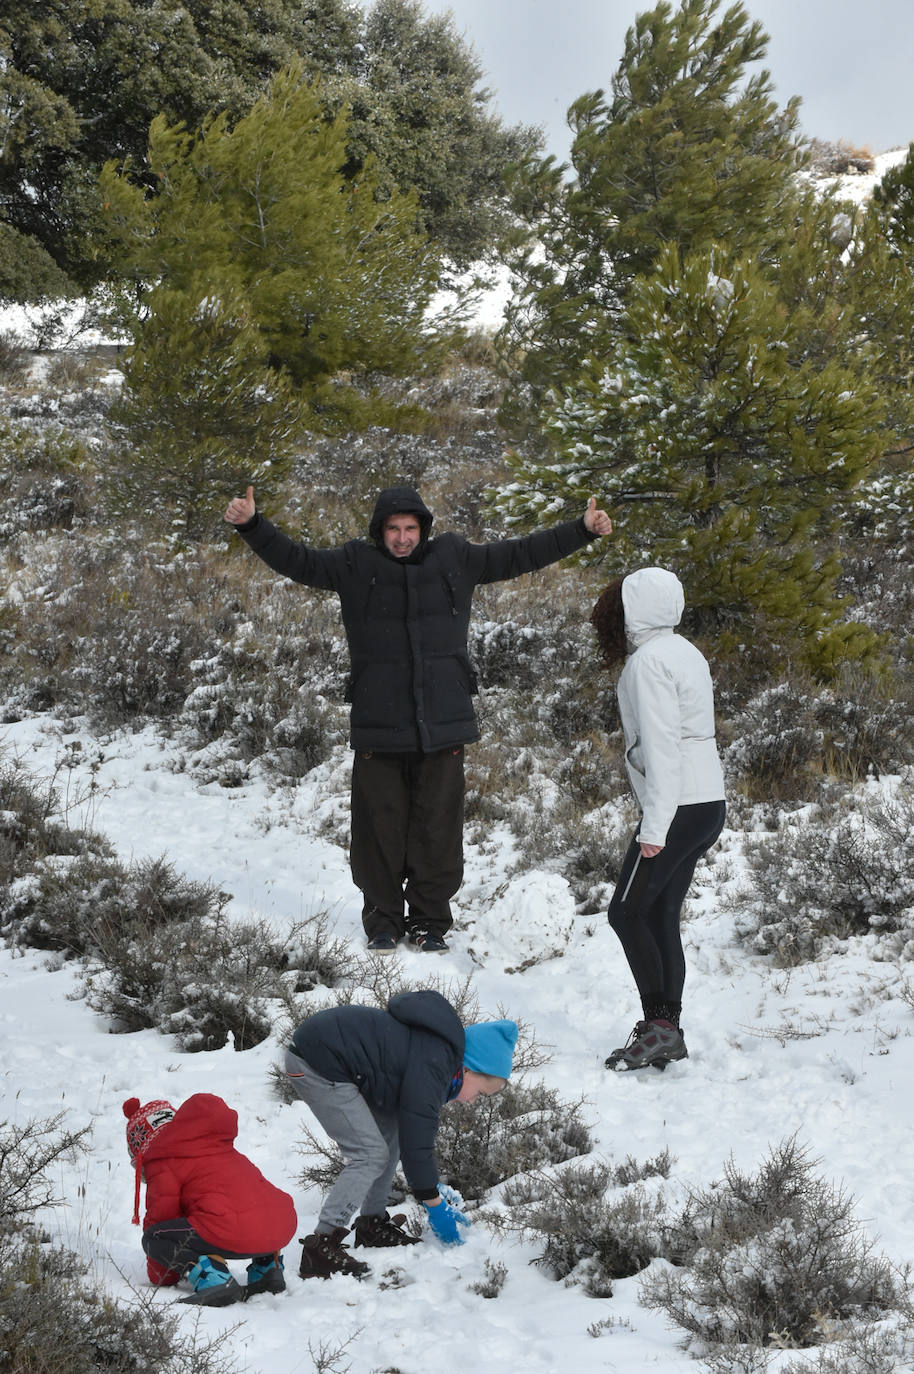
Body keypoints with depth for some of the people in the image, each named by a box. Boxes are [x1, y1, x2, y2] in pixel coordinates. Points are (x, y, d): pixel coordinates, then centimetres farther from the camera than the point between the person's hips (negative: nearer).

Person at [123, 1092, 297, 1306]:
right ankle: (267, 1265, 17)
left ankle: (213, 1278, -16)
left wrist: (161, 1278, 27)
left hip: (235, 1236, -8)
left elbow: (161, 1217, 12)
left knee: (153, 1238, 5)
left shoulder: (163, 1167, 10)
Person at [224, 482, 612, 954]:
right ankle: (383, 920, 18)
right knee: (380, 826, 3)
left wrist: (582, 530, 14)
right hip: (379, 726, -1)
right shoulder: (356, 565, 4)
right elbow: (295, 560, 5)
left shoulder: (454, 558, 7)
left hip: (442, 724, 1)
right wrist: (252, 526, -7)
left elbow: (520, 555, 15)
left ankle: (429, 921, 17)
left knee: (437, 827, 4)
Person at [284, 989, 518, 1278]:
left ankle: (372, 1224, 21)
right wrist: (436, 1209, -7)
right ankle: (320, 1248, -15)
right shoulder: (431, 1067, -19)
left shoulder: (437, 1050, 13)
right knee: (371, 1154, -12)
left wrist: (432, 1191, 24)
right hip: (315, 1066, -11)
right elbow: (417, 1142, -17)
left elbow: (415, 1128, 23)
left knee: (391, 1130, 14)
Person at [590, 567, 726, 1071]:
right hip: (709, 803, 9)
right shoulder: (684, 652, 14)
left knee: (627, 912, -2)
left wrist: (654, 826, -20)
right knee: (661, 916, 12)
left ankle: (658, 1025, -3)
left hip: (676, 807, -9)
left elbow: (661, 745, -20)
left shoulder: (649, 661, -14)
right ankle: (669, 1032, 13)